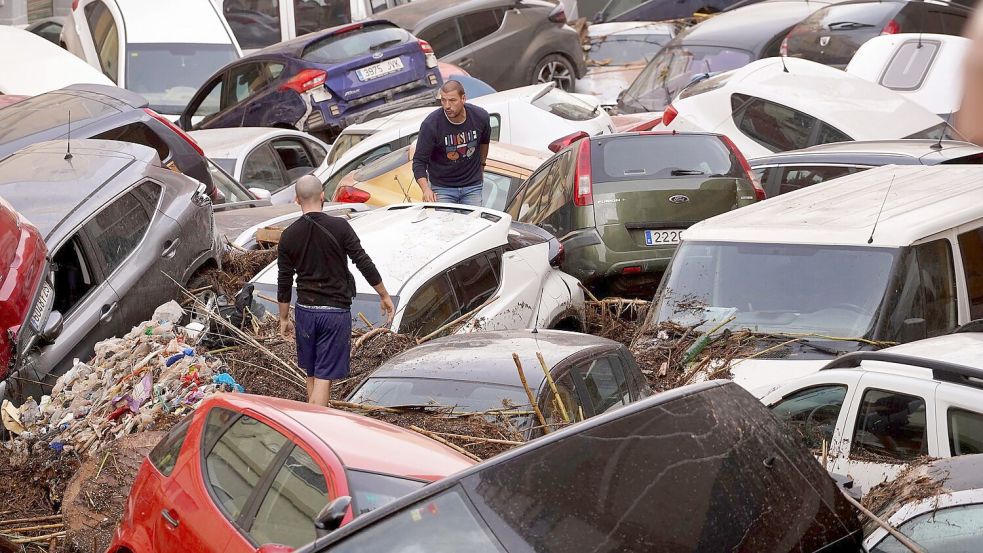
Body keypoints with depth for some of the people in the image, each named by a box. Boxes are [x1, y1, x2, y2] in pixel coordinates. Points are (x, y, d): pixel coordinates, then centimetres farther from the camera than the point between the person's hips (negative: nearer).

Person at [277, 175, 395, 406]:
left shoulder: (289, 235, -1)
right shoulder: (339, 227, -10)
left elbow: (284, 282, 4)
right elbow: (364, 263, -7)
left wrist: (284, 319, 15)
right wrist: (384, 296, 4)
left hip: (305, 310, 3)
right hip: (336, 311, -3)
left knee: (312, 374, 18)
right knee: (324, 376, -3)